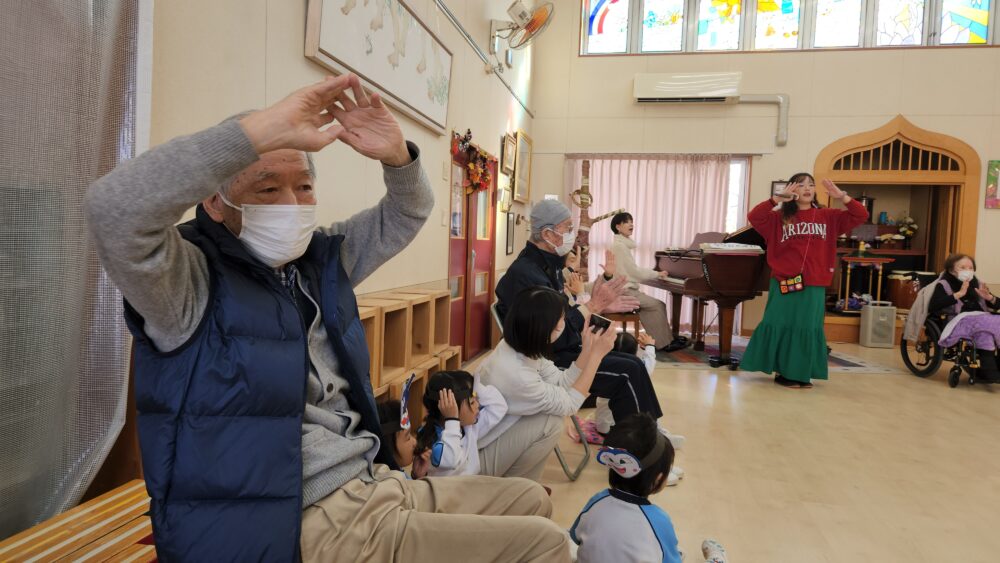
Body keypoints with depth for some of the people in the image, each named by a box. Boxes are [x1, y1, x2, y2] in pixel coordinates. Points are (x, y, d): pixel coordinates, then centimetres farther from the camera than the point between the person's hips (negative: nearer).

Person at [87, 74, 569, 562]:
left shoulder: (318, 259, 8)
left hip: (377, 485, 8)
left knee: (529, 500, 23)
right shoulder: (192, 280, -14)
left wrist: (396, 154, -7)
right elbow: (113, 208, -33)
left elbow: (404, 217, 16)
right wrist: (268, 128, -33)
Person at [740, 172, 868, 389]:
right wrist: (777, 198, -20)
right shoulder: (780, 217, 2)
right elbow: (754, 217, -12)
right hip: (785, 282, -2)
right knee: (781, 326, 1)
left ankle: (802, 373, 17)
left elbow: (861, 216, 4)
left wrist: (841, 196, -8)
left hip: (815, 285, 2)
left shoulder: (828, 216, 9)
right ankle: (782, 372, 13)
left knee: (809, 328, 6)